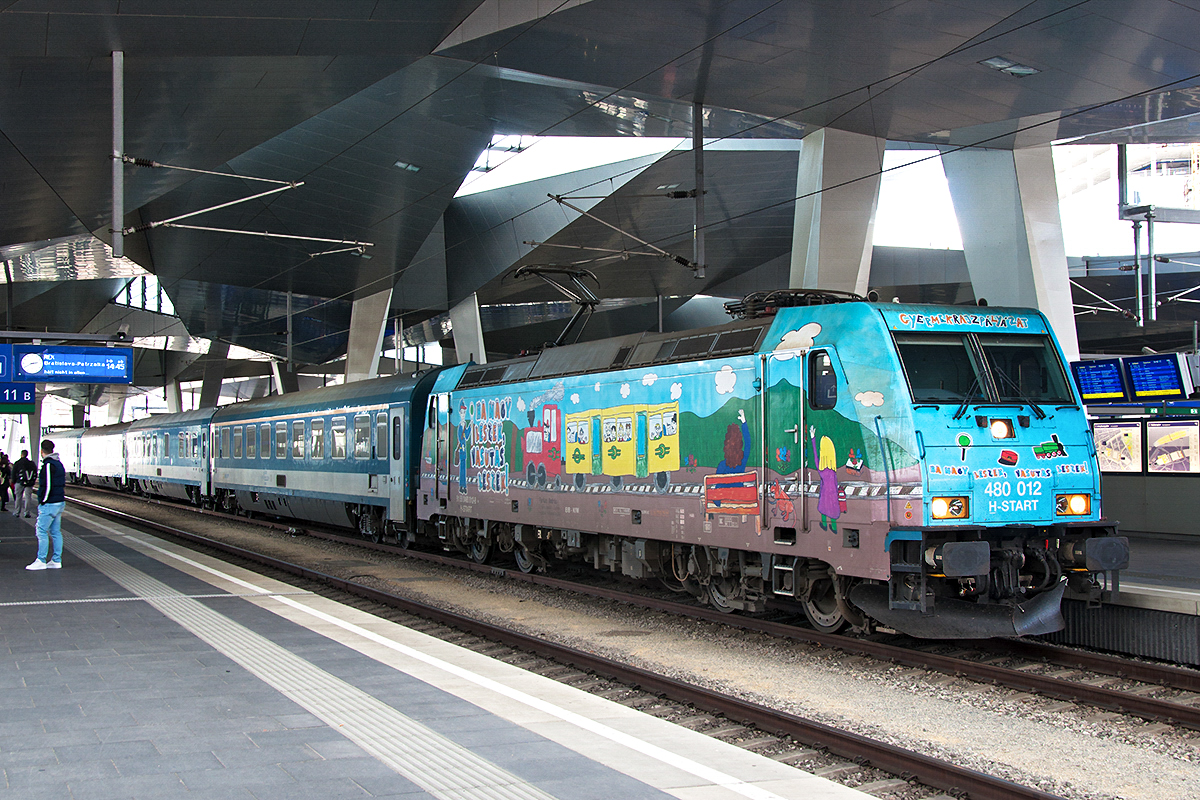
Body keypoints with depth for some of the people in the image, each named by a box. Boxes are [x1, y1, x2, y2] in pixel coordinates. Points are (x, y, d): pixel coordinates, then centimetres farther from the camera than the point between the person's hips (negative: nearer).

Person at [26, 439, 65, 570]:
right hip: (60, 502, 9)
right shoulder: (59, 464, 13)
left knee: (42, 531, -4)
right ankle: (56, 561, 12)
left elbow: (47, 486, -20)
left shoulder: (48, 465, -15)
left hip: (49, 504, -9)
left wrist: (42, 502, -13)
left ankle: (41, 561, -3)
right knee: (56, 532, 10)